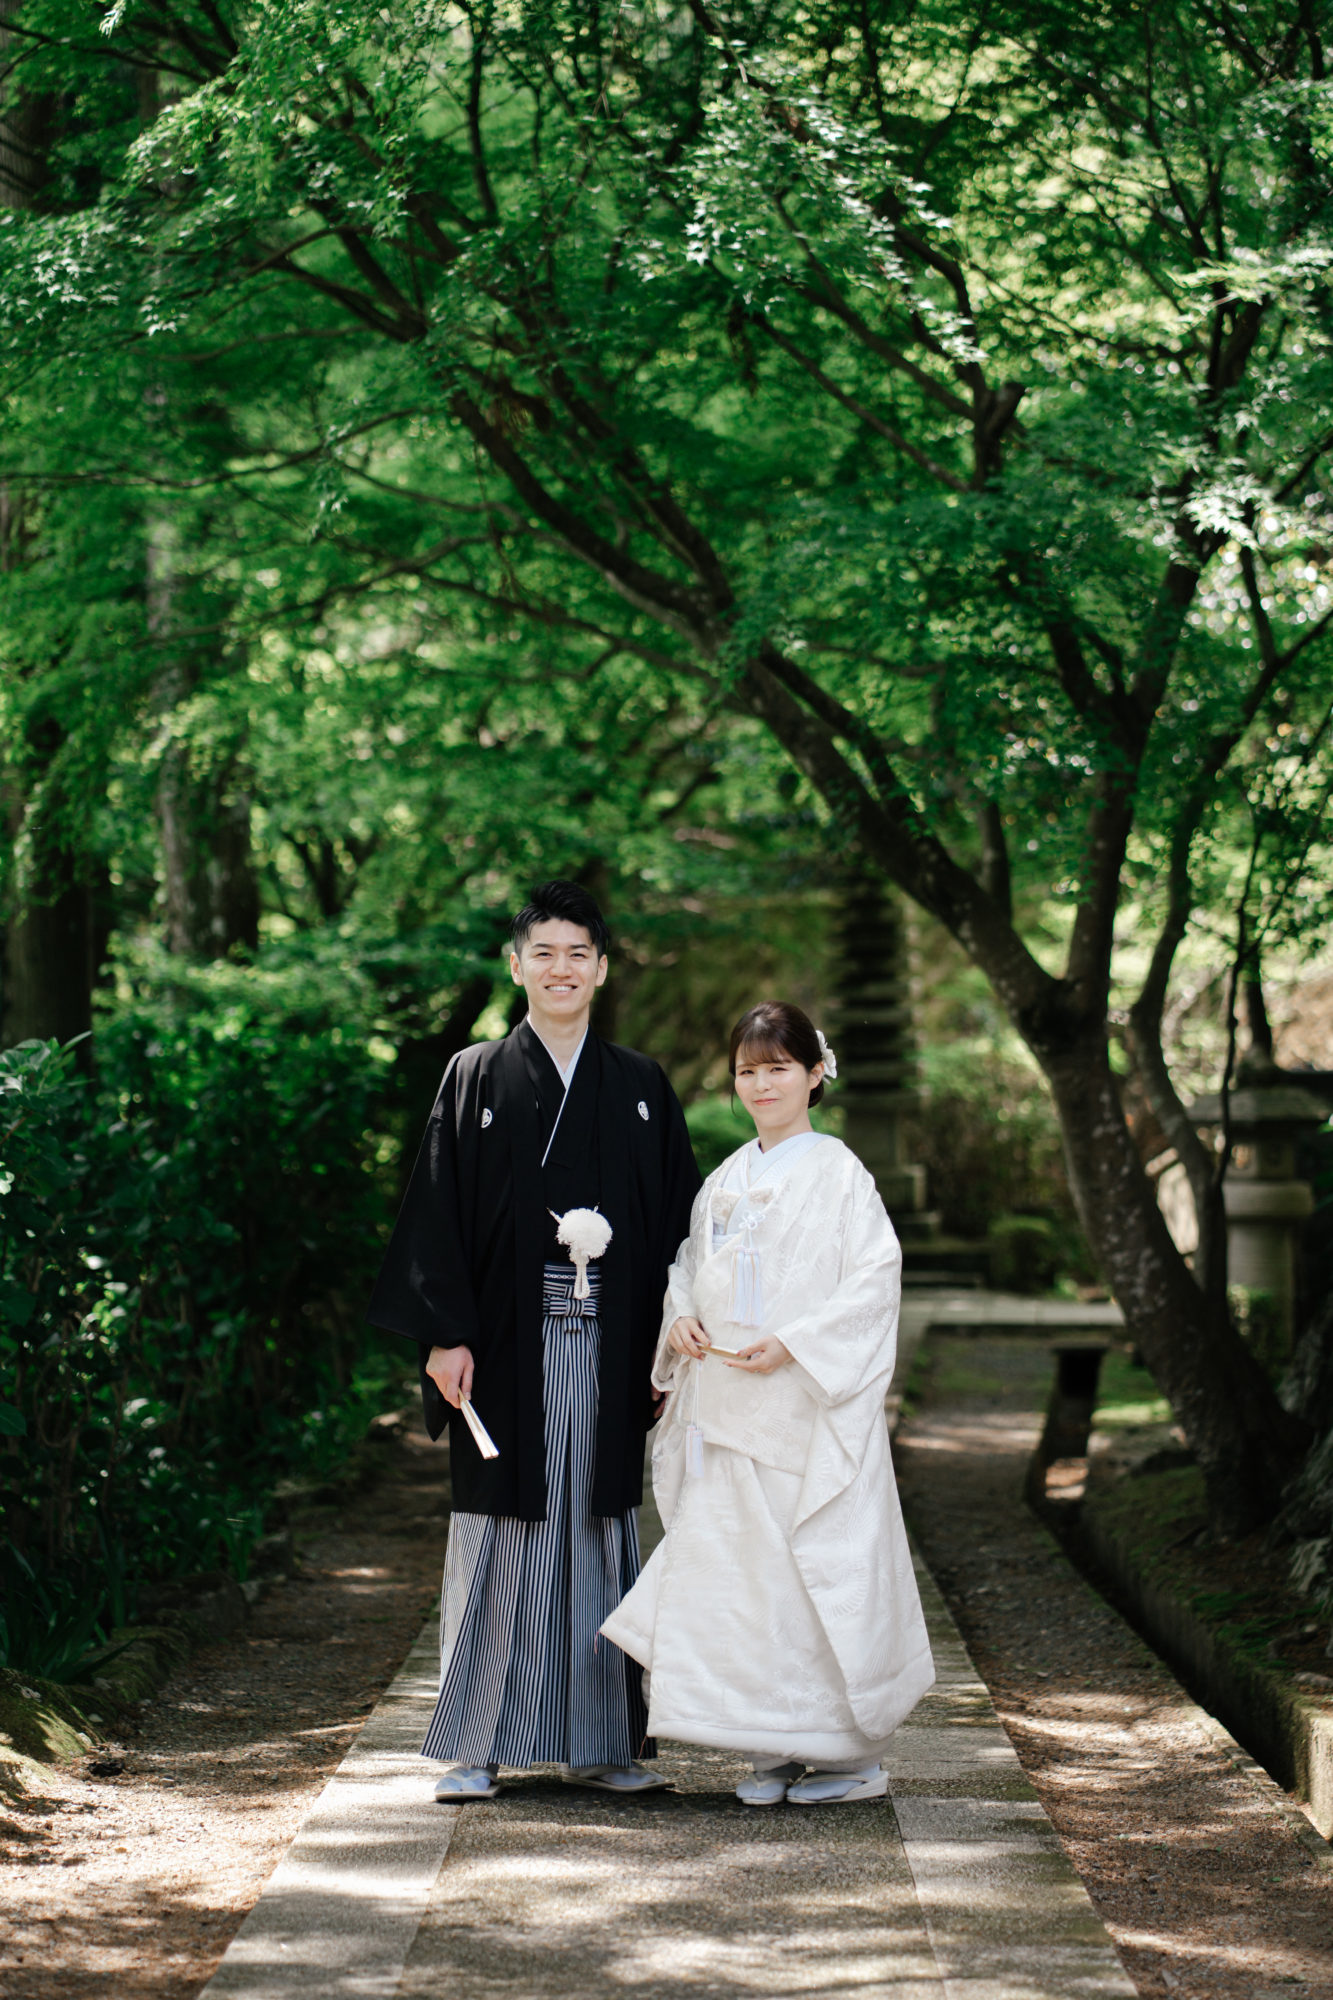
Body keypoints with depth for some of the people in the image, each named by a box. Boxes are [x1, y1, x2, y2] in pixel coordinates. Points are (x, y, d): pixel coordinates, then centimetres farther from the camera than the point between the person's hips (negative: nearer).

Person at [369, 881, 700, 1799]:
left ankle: (601, 1741, 13)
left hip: (608, 1348, 2)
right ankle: (477, 1744, 7)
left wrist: (669, 1343, 1)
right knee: (501, 1533, 1)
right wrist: (446, 1335, -10)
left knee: (600, 1529, 6)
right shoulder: (475, 1079, 4)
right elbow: (439, 1213, -1)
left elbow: (676, 1217, 8)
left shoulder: (642, 1088, 10)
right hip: (509, 1342, -2)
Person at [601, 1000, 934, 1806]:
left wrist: (791, 1343, -19)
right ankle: (775, 1749, 14)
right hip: (728, 1410, 6)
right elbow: (692, 1269, 22)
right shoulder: (725, 1182, 13)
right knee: (734, 1572, 5)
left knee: (822, 1567, -4)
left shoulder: (838, 1172, -6)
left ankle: (852, 1753, 7)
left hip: (813, 1408, -6)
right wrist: (681, 1320, 0)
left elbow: (876, 1277, -12)